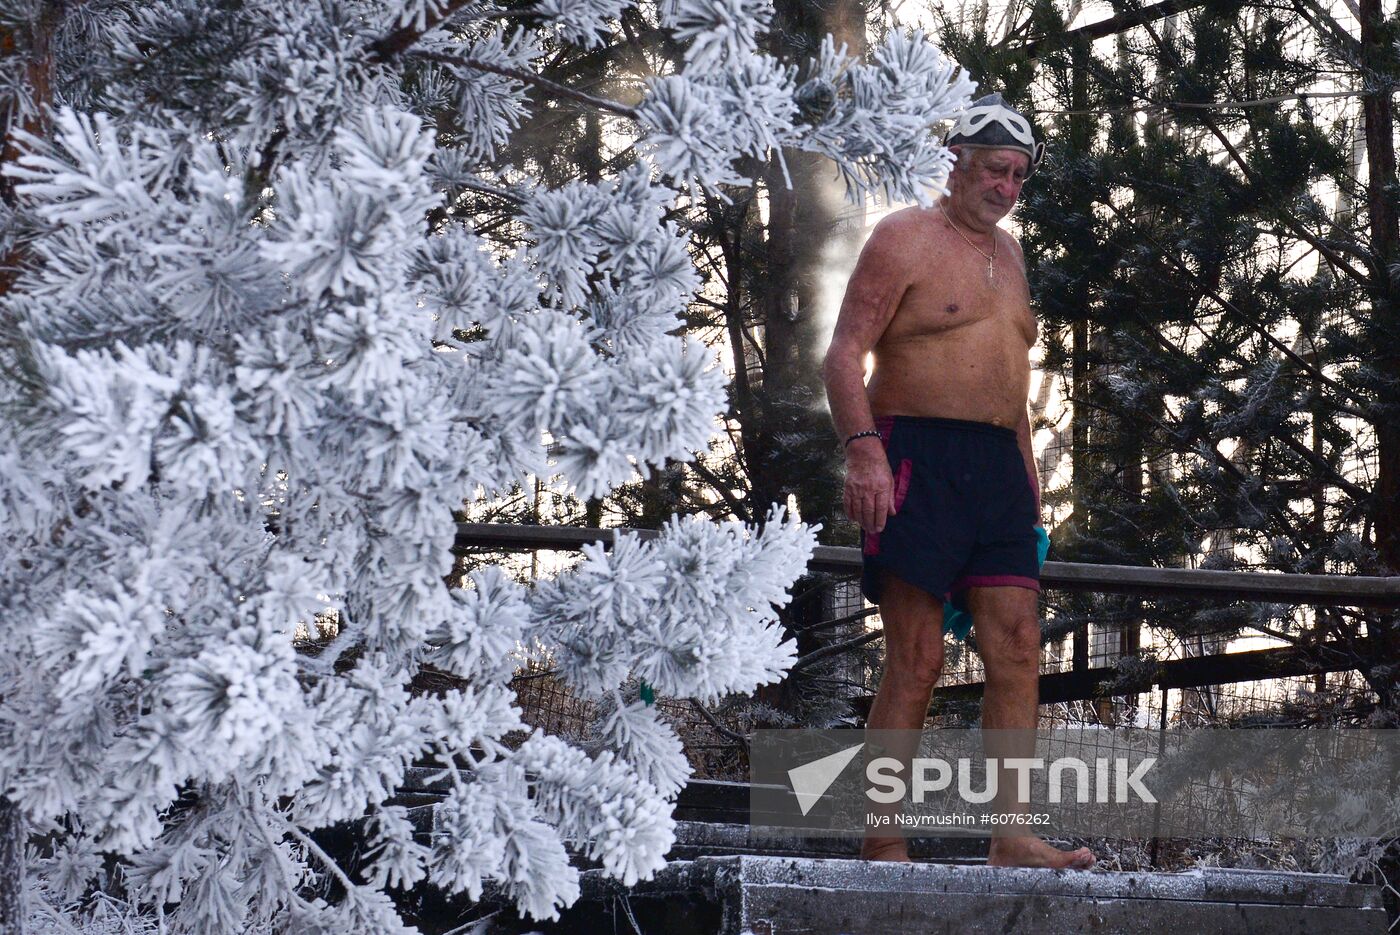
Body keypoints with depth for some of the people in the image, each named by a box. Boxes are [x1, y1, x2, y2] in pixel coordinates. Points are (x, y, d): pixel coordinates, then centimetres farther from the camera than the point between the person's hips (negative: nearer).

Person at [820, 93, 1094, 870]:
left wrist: (1026, 467, 21)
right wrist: (863, 449, -21)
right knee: (917, 659, -9)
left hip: (997, 465, 7)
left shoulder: (1007, 253, 22)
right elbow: (845, 353, -8)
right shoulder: (904, 238, -1)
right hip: (917, 457, -7)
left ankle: (1012, 836, -4)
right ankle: (880, 845, -5)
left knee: (1018, 650, -3)